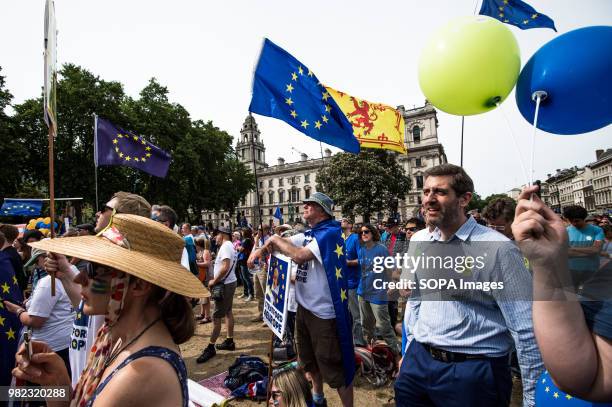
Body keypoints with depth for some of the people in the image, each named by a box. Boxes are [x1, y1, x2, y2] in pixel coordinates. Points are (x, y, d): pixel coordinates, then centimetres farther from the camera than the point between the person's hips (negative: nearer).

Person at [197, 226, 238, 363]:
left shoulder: (225, 246, -18)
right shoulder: (230, 246, 13)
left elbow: (225, 267, -28)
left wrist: (214, 281, -19)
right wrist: (216, 279, 7)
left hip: (225, 285, -10)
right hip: (229, 282, 10)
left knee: (216, 316, -5)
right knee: (228, 312, 17)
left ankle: (211, 347, 2)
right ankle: (230, 341, 26)